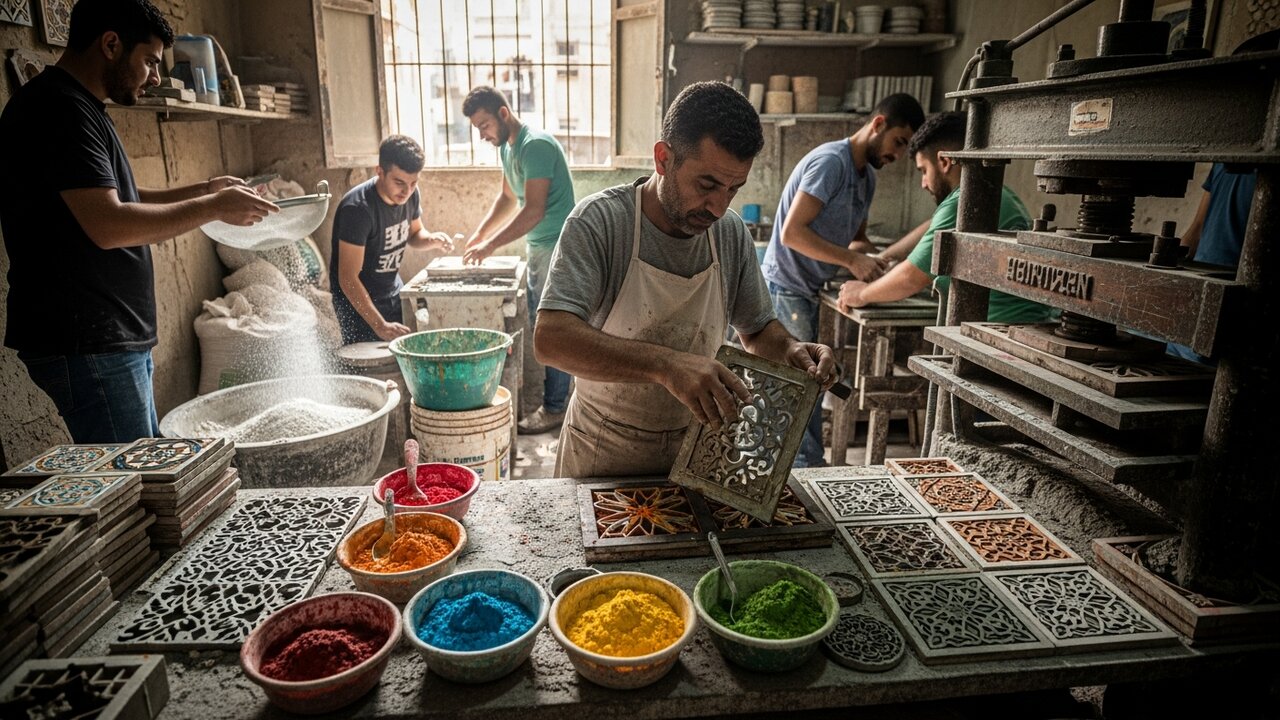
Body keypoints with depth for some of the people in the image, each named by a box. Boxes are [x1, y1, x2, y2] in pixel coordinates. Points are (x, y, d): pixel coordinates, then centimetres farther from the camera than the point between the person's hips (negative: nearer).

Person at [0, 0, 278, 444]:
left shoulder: (77, 108, 18)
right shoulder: (58, 109, -14)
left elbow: (116, 200, 26)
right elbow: (108, 226, -23)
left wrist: (203, 190, 16)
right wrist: (213, 208, -14)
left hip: (114, 340, 10)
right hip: (85, 345, -10)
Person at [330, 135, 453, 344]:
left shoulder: (410, 195, -6)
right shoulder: (358, 209, -27)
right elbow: (347, 278, -27)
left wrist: (432, 240, -10)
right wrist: (380, 325, -34)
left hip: (394, 293, 6)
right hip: (358, 302, -6)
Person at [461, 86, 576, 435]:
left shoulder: (536, 145, -20)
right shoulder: (507, 146, 11)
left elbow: (533, 211, -24)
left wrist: (492, 245, -20)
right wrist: (480, 234, 11)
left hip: (557, 247, -10)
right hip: (538, 246, 10)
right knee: (539, 325, 15)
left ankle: (555, 408, 4)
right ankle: (558, 392, 27)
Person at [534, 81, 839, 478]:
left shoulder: (732, 233, -4)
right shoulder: (599, 221, -19)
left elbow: (757, 330, 8)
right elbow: (551, 337, -31)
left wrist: (790, 350, -15)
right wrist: (665, 364, -43)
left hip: (692, 446, 4)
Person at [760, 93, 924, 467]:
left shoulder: (867, 175, 13)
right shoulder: (831, 160, -18)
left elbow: (856, 239, 18)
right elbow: (792, 232, -25)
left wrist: (873, 259, -4)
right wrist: (852, 259, -25)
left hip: (805, 293, 10)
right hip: (784, 290, -10)